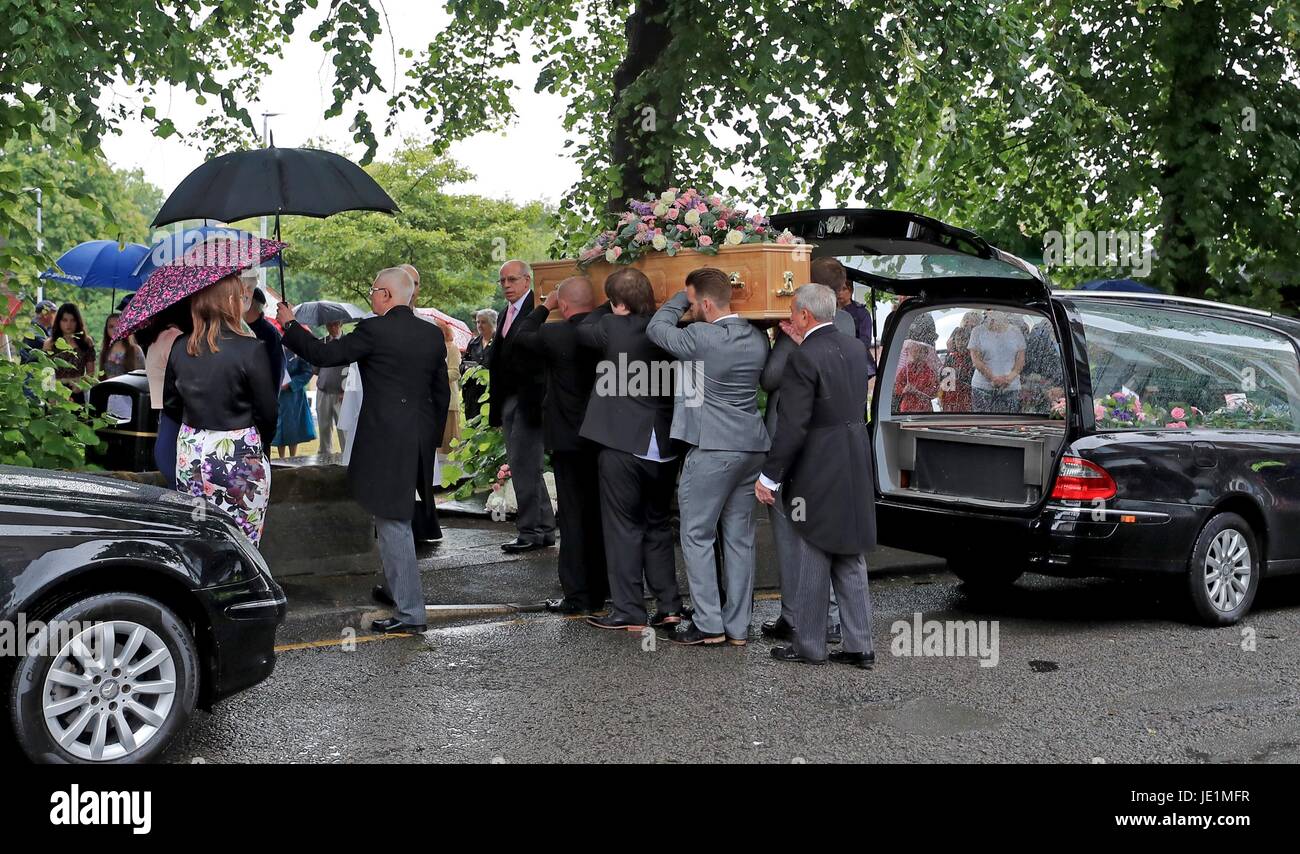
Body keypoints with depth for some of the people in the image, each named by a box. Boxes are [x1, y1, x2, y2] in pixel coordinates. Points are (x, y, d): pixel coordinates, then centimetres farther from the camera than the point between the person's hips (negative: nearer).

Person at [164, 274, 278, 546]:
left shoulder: (180, 348, 3)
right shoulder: (251, 350, -12)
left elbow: (170, 405, 13)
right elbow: (267, 411, -7)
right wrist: (261, 442, 11)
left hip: (190, 455, 5)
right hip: (239, 459, -5)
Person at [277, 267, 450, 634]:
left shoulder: (374, 330, -12)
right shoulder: (432, 334, 9)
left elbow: (323, 354, -7)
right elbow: (442, 393, 13)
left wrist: (290, 324, 8)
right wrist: (432, 438, 22)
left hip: (385, 439, -8)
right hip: (420, 440, 8)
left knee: (392, 522, -3)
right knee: (397, 518, 24)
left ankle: (410, 611, -2)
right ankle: (398, 588, 39)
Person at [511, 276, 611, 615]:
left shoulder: (556, 335, -15)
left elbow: (521, 335, 3)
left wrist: (545, 306, 13)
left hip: (569, 439, -5)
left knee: (574, 516, 2)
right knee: (602, 514, 14)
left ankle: (577, 596, 4)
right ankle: (602, 590, 23)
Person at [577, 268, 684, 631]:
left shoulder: (613, 327, -11)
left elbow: (583, 330, 8)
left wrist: (610, 310, 19)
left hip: (622, 447, -5)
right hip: (663, 447, 5)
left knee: (624, 528, 4)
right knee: (659, 525, 17)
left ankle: (629, 612, 7)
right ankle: (669, 606, 18)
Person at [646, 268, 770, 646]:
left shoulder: (702, 337, -14)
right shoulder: (757, 338, 7)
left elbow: (656, 328, -2)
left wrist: (682, 297, 11)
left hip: (712, 448, -7)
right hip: (752, 447, 7)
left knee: (697, 536, 2)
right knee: (740, 539, 9)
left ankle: (709, 625, 1)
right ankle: (738, 627, 13)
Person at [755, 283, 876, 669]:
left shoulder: (803, 359, -17)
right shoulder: (855, 349, 6)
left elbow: (792, 427, -20)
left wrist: (769, 476, -11)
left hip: (818, 471, -7)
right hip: (855, 466, 7)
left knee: (813, 562, 3)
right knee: (851, 562, 14)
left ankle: (809, 646, 13)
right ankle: (859, 645, 17)